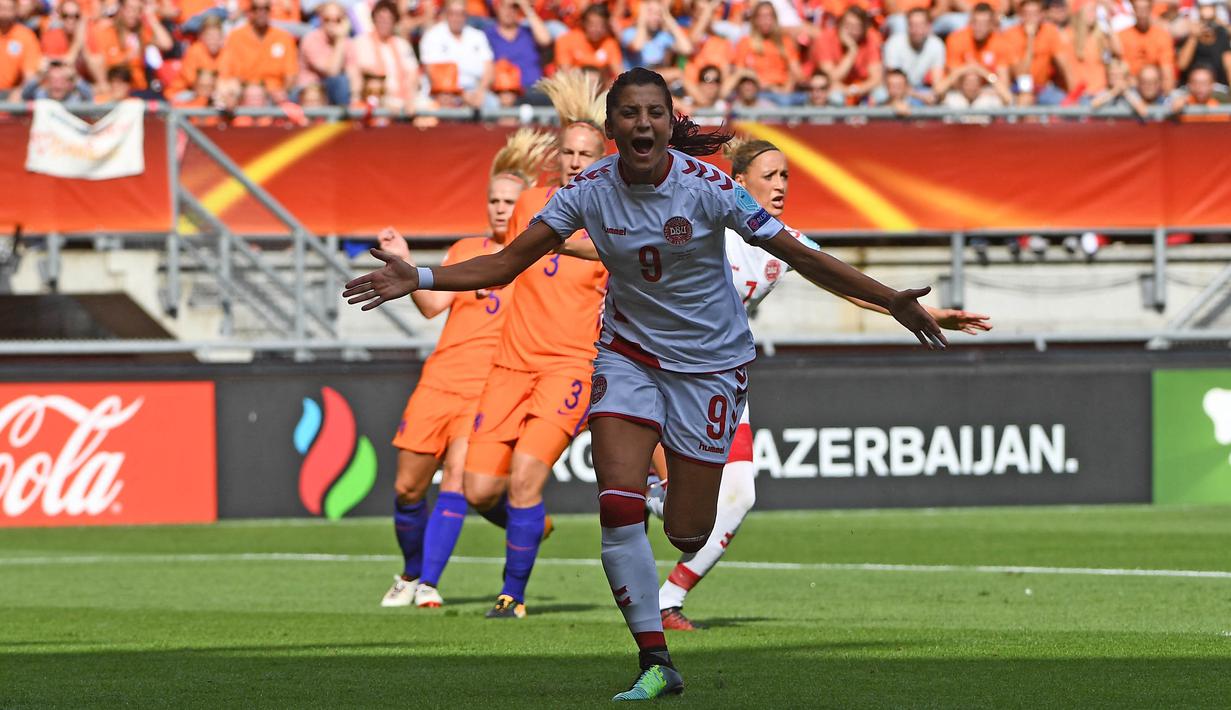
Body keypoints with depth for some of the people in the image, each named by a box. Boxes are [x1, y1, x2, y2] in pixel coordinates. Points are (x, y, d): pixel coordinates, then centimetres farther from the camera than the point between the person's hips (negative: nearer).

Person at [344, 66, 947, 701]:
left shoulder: (705, 186, -20)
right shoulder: (593, 189, -13)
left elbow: (800, 255, -17)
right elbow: (507, 263, -9)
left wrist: (891, 301, -23)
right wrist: (417, 279, -21)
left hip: (709, 362, -2)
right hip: (630, 355, 2)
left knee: (686, 535, -3)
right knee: (618, 506, -17)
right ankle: (655, 664, -7)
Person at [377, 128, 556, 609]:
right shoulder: (465, 251, 11)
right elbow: (433, 304, -2)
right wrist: (404, 263, -14)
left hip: (492, 387, -3)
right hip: (440, 380, 3)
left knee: (458, 475, -20)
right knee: (408, 486, 5)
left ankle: (429, 584, -16)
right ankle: (411, 572, 28)